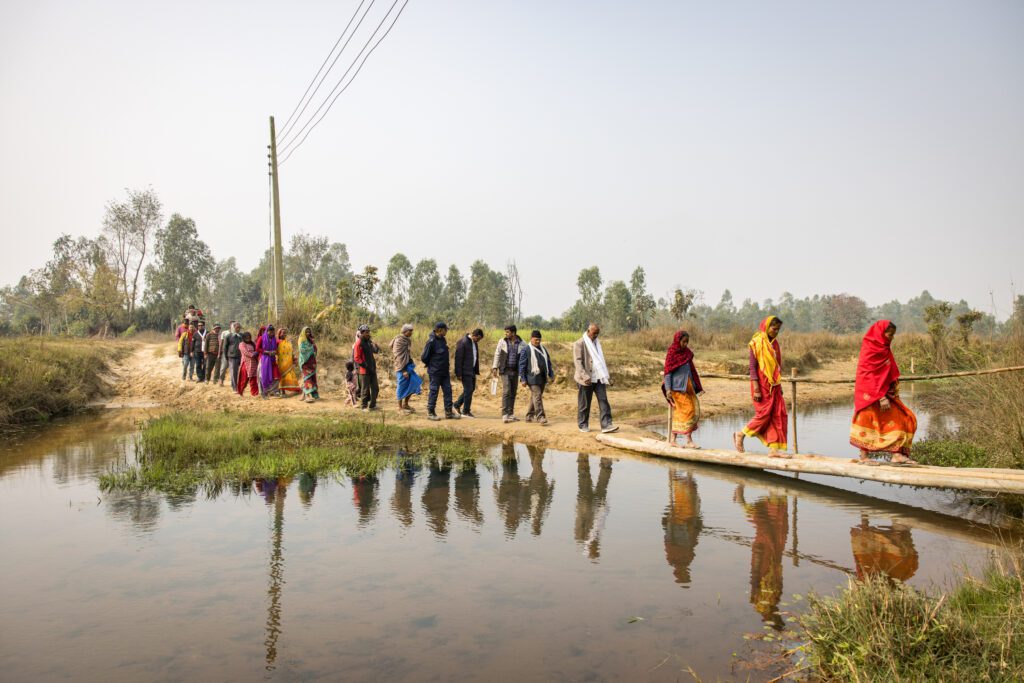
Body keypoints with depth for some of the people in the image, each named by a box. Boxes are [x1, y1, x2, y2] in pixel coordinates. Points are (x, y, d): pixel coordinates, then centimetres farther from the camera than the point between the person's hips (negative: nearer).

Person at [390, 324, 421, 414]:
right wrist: (403, 370, -21)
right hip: (402, 367, -9)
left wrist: (411, 365, 18)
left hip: (408, 365, 9)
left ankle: (405, 404, 17)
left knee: (414, 383, 5)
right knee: (402, 387, -1)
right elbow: (399, 356, -18)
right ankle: (400, 407, 11)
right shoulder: (399, 340, -14)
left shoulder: (407, 340, 12)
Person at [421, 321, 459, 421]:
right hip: (435, 372, -8)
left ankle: (448, 412, 17)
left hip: (445, 372, 8)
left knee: (448, 391, 9)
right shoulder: (431, 341, -18)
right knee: (433, 392, 1)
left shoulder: (443, 340, 8)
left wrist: (447, 369, 14)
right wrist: (430, 365, 1)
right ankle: (430, 413, 12)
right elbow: (424, 357, -15)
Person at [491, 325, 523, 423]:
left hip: (515, 371, 2)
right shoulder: (502, 342, -2)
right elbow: (497, 354, 2)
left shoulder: (521, 343, -1)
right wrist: (495, 368, -5)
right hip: (505, 370, -2)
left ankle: (510, 414, 18)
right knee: (506, 391, -12)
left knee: (513, 393, 8)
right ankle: (504, 415, -12)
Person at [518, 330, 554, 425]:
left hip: (542, 378, 6)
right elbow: (522, 365, -7)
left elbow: (548, 362, 21)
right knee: (537, 397, -12)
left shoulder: (543, 348, 14)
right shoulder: (526, 350, -5)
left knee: (534, 397, 12)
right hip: (533, 378, -6)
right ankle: (540, 416, -12)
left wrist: (551, 374, 16)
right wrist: (523, 379, -11)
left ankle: (530, 416, 21)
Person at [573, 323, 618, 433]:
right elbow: (578, 361, -14)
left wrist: (607, 375, 14)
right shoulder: (579, 343, -8)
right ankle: (583, 425, 18)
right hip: (587, 379, -6)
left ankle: (606, 425, -6)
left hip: (599, 377, 6)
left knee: (603, 401, -4)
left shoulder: (597, 343, 15)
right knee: (584, 404, 4)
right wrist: (585, 376, -24)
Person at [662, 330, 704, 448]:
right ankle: (689, 441, -7)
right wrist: (668, 389, -18)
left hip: (688, 386, 7)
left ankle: (673, 439, 14)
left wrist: (698, 387, 14)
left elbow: (691, 370, 16)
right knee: (688, 410, -10)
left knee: (679, 413, 8)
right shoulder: (672, 353, -7)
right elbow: (668, 372, -10)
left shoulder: (687, 352, 11)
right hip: (678, 386, -7)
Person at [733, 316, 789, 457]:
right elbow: (752, 366, -14)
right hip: (762, 385, -7)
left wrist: (779, 385, 16)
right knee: (764, 415, -4)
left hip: (774, 386, 7)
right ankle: (740, 435, 15)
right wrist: (756, 389, -18)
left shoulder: (774, 343, 11)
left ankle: (774, 448, 6)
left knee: (779, 416, 2)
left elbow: (777, 365, 17)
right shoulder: (757, 342, -10)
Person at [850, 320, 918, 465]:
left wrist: (892, 393, 13)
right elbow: (869, 375, -20)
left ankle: (897, 454, 2)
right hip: (871, 395, -9)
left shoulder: (883, 349, 12)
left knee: (902, 419, 4)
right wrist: (881, 397, -23)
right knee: (869, 424, -3)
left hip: (884, 393, 9)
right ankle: (864, 457, 6)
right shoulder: (870, 350, -15)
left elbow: (888, 375, 17)